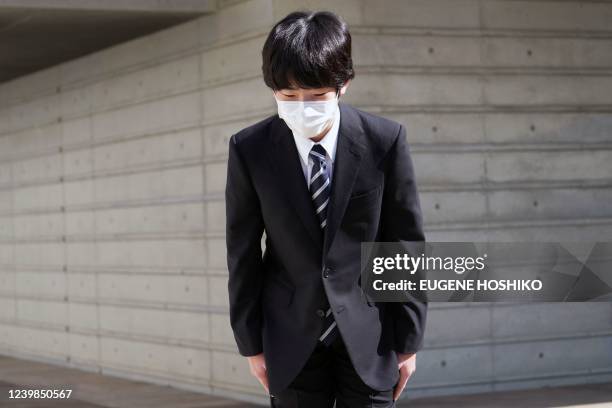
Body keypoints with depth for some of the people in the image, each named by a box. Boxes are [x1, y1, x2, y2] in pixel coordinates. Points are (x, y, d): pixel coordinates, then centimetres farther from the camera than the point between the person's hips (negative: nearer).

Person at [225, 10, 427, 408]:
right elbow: (243, 253, -1)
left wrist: (409, 340, -2)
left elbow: (408, 243, -4)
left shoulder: (385, 140, -11)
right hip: (293, 338, 1)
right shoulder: (249, 150, -8)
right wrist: (251, 343, 1)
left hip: (369, 335, 0)